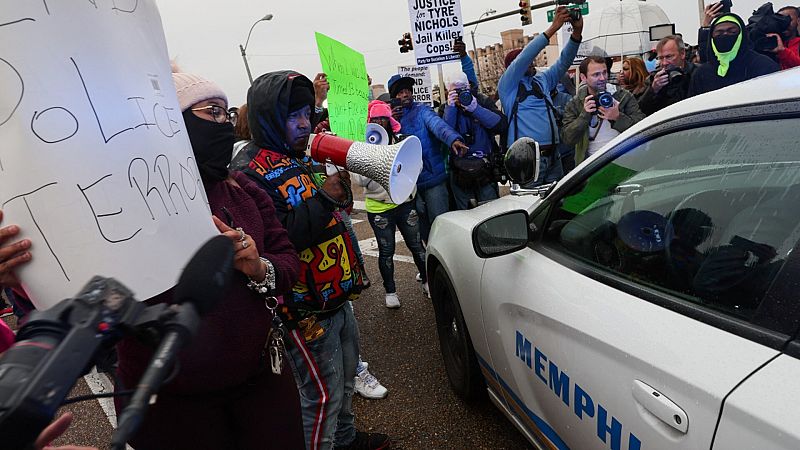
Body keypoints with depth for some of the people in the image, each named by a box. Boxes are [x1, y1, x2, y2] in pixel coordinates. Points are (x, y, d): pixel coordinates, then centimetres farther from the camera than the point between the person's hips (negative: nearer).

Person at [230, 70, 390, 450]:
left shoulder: (305, 158, 11)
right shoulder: (251, 172, -17)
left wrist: (342, 191, 0)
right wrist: (323, 200, -28)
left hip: (337, 295, 9)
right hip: (304, 308, -9)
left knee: (345, 377, 24)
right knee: (322, 392, 3)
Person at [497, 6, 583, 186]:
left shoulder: (542, 80, 18)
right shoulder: (507, 85, -1)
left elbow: (563, 62, 9)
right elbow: (524, 57, -14)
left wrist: (577, 32, -5)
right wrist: (552, 28, -16)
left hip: (553, 155, 7)